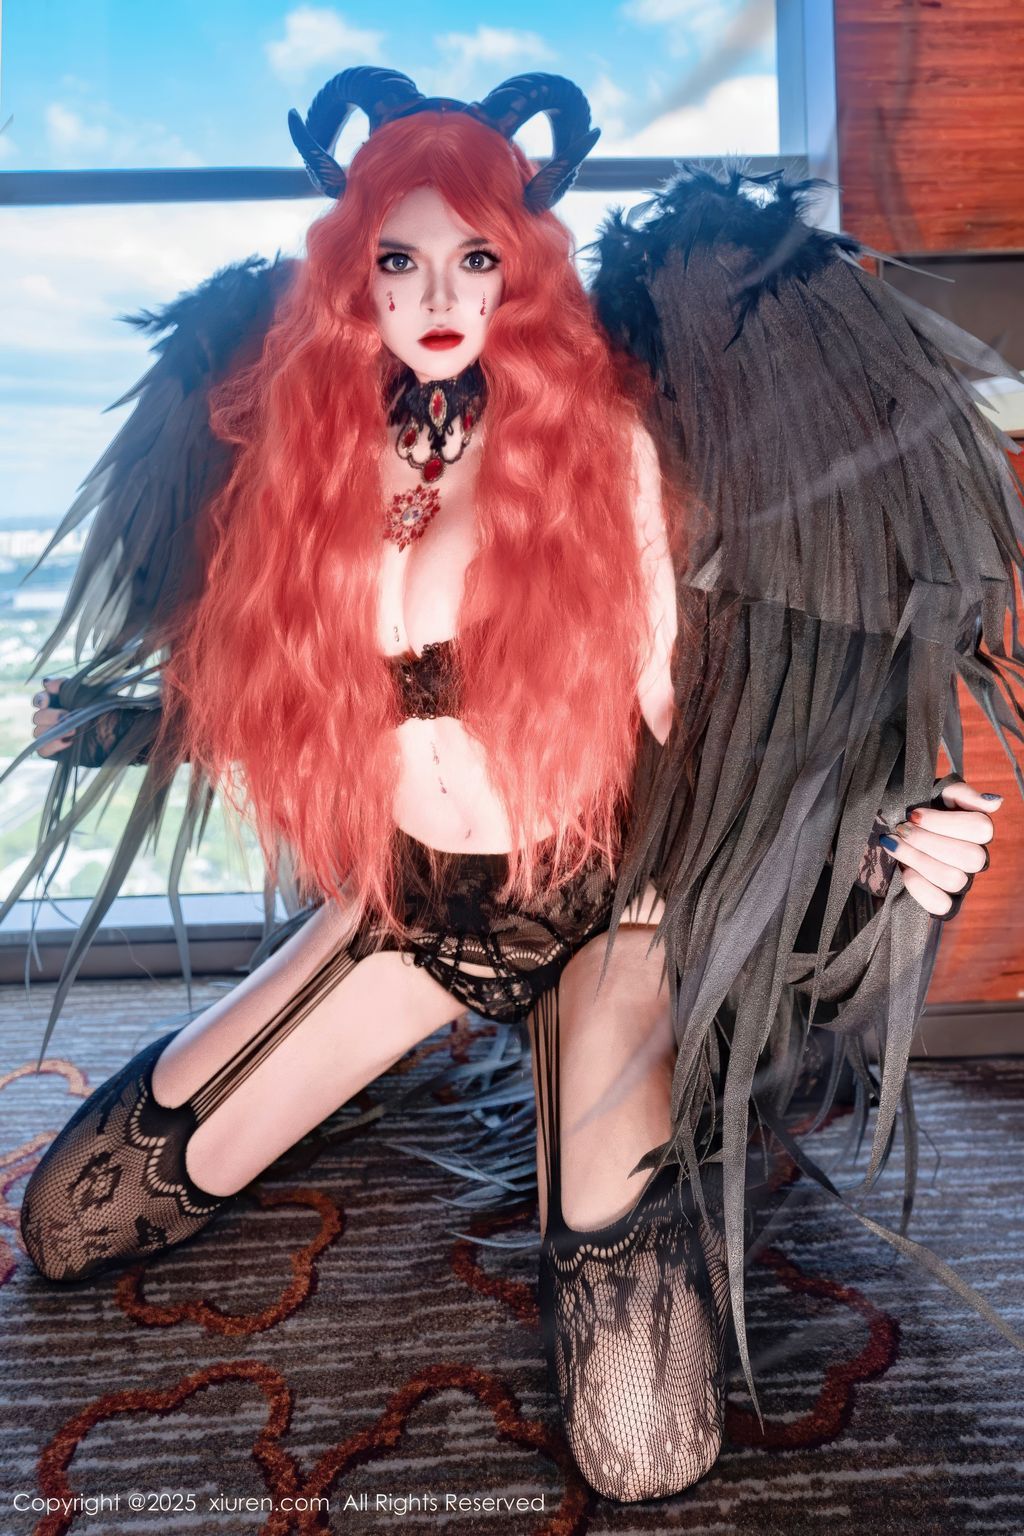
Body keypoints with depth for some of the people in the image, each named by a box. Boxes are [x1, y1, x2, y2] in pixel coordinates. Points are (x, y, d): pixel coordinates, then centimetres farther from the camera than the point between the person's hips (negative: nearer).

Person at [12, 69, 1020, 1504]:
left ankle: (646, 1171, 19)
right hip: (404, 903, 4)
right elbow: (264, 702, 9)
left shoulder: (599, 444, -10)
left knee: (644, 1452, -13)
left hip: (598, 900, -3)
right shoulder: (304, 457, -1)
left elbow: (682, 712, -11)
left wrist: (856, 843, -24)